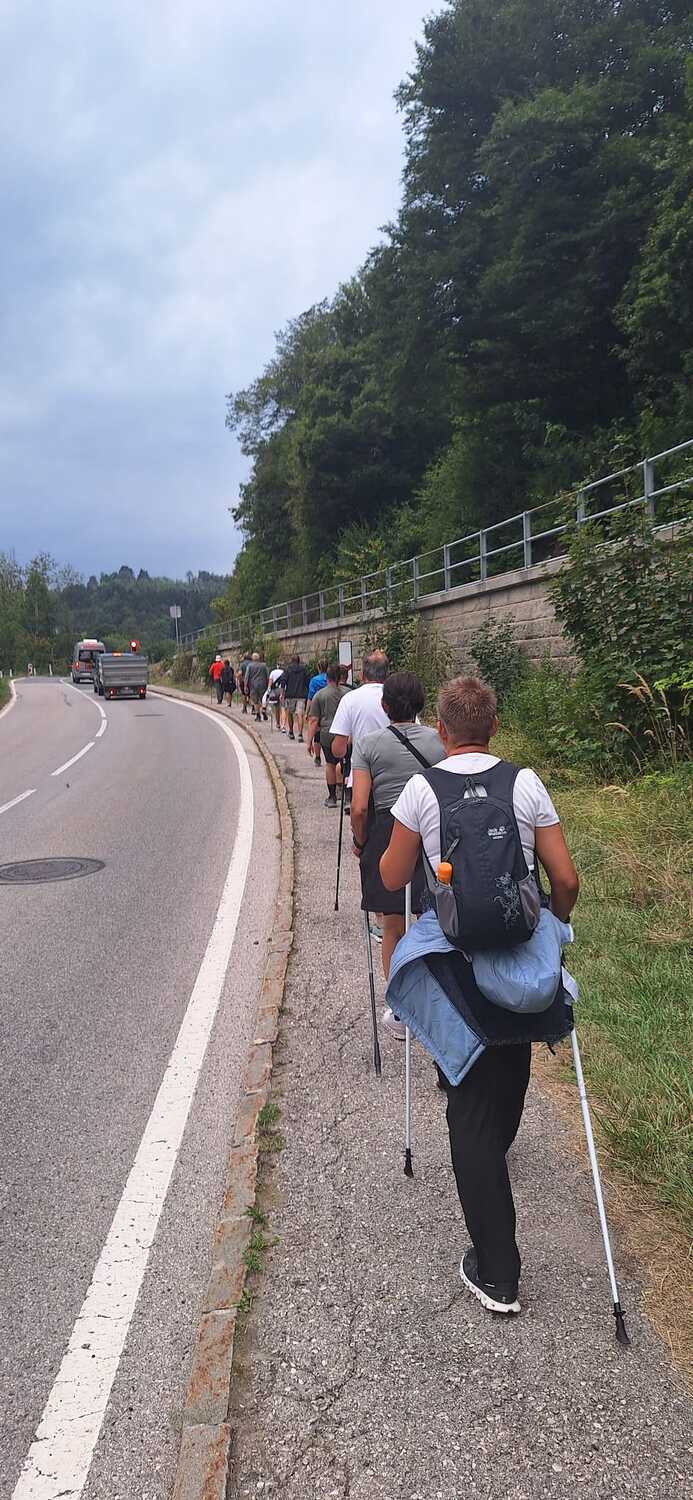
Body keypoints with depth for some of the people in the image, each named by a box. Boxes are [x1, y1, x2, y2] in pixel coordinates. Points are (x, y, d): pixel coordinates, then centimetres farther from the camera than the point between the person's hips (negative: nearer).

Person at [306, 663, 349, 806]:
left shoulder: (319, 695, 1)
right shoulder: (348, 693, 3)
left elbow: (313, 720, -2)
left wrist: (310, 741, 0)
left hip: (327, 734, 0)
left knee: (330, 764, 11)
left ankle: (332, 797, 16)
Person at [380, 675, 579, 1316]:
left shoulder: (422, 789, -9)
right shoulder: (526, 784, -4)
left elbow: (392, 879, -1)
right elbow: (566, 879, -4)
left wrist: (395, 843, 20)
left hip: (455, 961, -3)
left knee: (470, 1107, 4)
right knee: (511, 1068, 29)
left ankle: (497, 1272, 6)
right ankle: (496, 1150, 58)